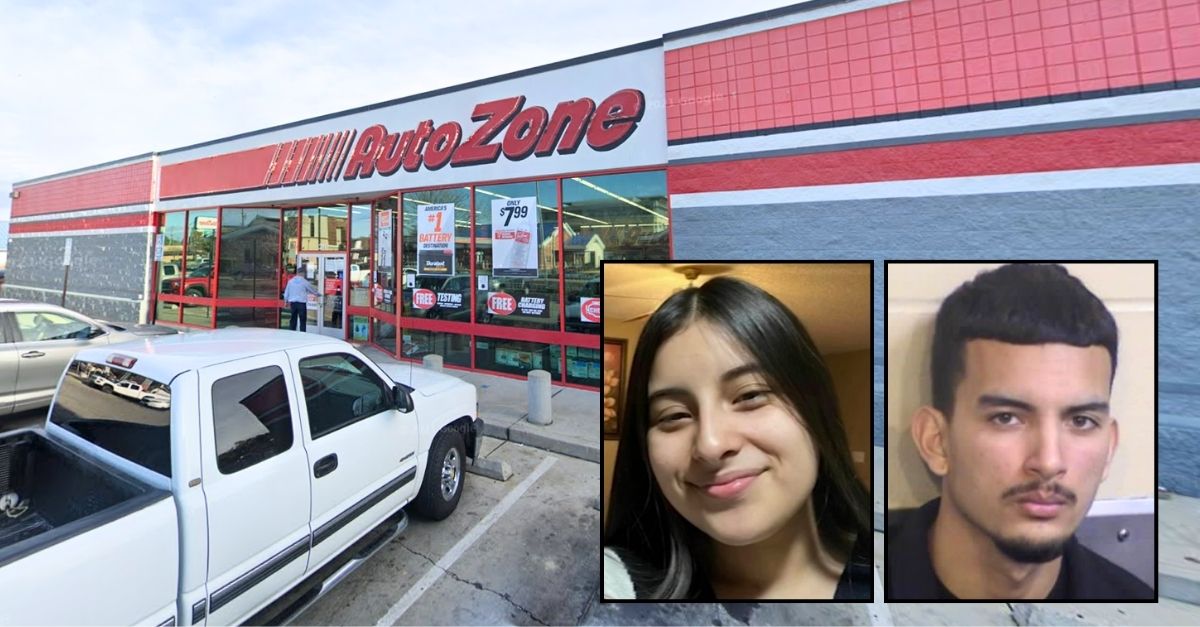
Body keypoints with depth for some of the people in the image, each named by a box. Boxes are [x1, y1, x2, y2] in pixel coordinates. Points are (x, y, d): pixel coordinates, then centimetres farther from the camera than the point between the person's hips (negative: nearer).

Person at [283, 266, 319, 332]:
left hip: (293, 302, 5)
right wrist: (318, 294, 26)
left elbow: (286, 293, 10)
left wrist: (286, 302, 22)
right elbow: (312, 290, 7)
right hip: (301, 303, -5)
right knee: (303, 321, -1)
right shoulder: (304, 281, -7)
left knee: (293, 320, 12)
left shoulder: (290, 281, 5)